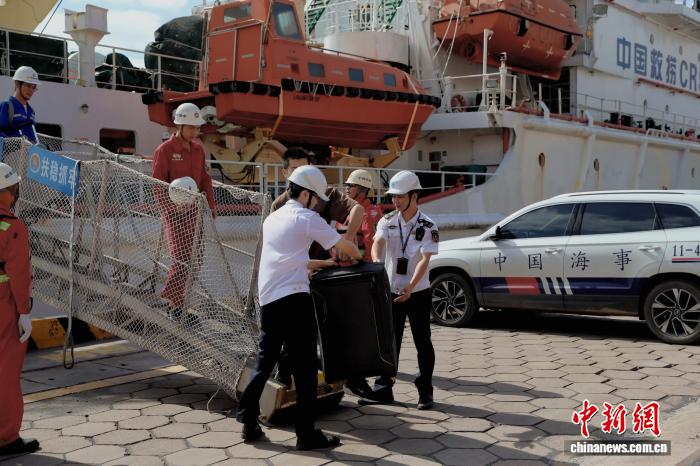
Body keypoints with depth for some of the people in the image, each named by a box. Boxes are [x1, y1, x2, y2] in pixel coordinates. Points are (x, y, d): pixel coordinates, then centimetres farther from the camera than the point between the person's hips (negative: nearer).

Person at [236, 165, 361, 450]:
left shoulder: (273, 218, 21)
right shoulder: (306, 218, -1)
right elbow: (345, 247, 2)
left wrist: (327, 263, 36)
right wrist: (357, 257, 24)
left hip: (267, 300, 8)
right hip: (294, 298, -7)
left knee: (264, 362, 17)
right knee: (304, 367, -2)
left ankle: (248, 423, 21)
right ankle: (306, 434, 2)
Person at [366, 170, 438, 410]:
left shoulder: (428, 227, -8)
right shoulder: (387, 221, 1)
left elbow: (424, 260, -17)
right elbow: (378, 242, -16)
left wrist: (410, 287, -31)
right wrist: (376, 262, -39)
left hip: (418, 293, -3)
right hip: (392, 291, 3)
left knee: (422, 342, 4)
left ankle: (425, 392, 15)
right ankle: (383, 389, 19)